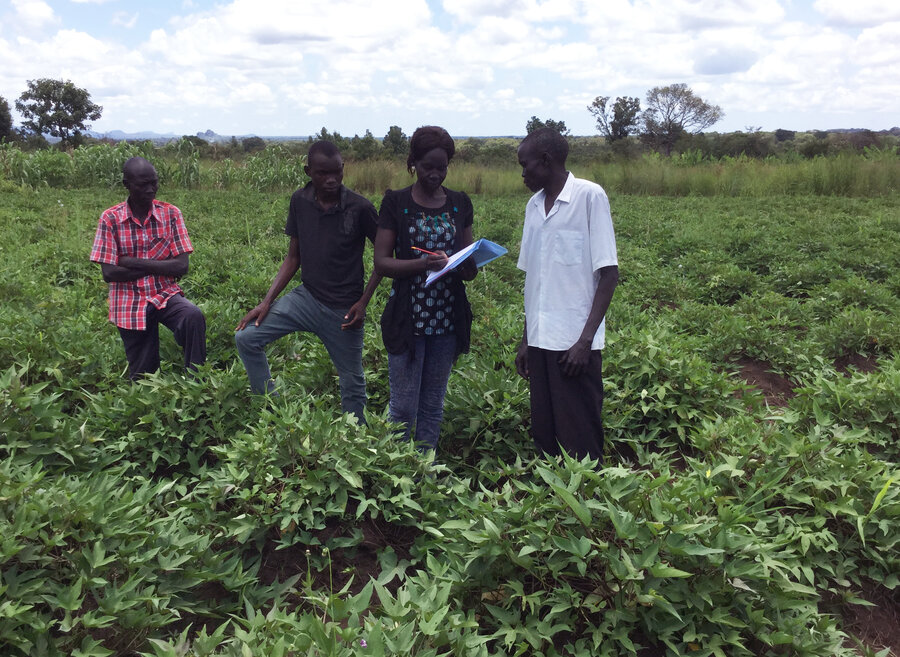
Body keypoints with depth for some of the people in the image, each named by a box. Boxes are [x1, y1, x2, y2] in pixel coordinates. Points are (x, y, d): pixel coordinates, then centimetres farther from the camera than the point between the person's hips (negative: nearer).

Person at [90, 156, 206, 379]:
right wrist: (158, 267, -13)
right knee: (143, 375, 7)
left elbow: (181, 266, -11)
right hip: (130, 304, 0)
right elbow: (109, 273, -12)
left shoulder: (171, 214, -3)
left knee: (193, 316, -33)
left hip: (166, 295, 0)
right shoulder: (110, 219, -6)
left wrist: (133, 263, -17)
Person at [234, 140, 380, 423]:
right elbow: (293, 257, 6)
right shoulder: (300, 201, -1)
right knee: (246, 337, -6)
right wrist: (267, 301, -2)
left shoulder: (360, 208, -13)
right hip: (306, 297, 4)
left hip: (343, 309, -4)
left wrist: (364, 300, -11)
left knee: (352, 383, 7)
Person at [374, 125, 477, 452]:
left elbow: (468, 255, 13)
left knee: (433, 404, 13)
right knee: (403, 406, 2)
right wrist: (424, 263, -23)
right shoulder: (396, 202, -2)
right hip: (407, 317, -3)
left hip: (448, 317, 4)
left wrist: (469, 266, -12)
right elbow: (381, 262, -6)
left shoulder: (460, 203, 8)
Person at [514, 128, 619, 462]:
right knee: (544, 435, 10)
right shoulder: (534, 205, 13)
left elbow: (609, 274, -8)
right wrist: (526, 339, 15)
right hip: (540, 342, 6)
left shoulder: (590, 196, -6)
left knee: (580, 441, 0)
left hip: (575, 343, -6)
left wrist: (586, 340, -14)